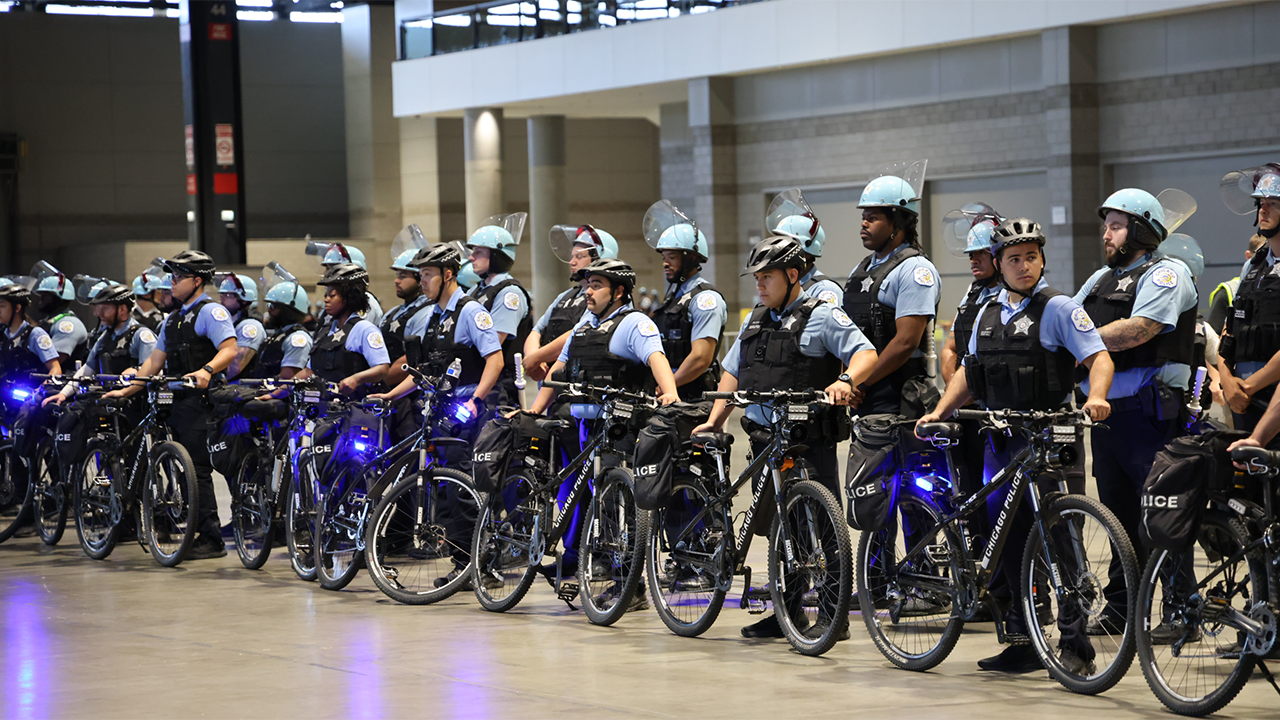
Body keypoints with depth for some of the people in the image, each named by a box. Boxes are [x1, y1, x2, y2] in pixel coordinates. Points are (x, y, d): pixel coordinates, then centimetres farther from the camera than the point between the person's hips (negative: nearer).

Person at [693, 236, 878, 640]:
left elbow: (866, 354, -12)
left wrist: (845, 380, -31)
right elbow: (732, 374, 22)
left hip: (810, 442, -7)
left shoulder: (822, 316, -3)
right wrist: (714, 421, 13)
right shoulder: (755, 321, 19)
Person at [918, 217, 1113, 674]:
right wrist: (940, 411, 7)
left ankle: (1074, 641, -4)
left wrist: (1095, 398, -31)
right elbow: (969, 372, 21)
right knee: (1009, 539, 9)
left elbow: (1099, 357, -13)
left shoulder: (1057, 308, -5)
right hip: (1000, 439, 7)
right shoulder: (989, 314, 16)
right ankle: (1023, 643, 16)